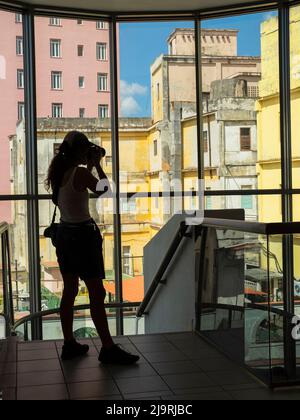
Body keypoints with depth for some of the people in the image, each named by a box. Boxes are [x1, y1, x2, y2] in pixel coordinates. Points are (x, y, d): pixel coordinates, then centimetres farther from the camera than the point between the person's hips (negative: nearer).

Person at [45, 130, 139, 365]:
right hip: (83, 235, -9)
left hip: (64, 234, 9)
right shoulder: (80, 173, -18)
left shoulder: (57, 173, 5)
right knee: (97, 293, -3)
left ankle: (70, 344, 21)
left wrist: (89, 167, 17)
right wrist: (97, 164, 3)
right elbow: (105, 190, -5)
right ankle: (108, 349, 3)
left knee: (70, 290, 14)